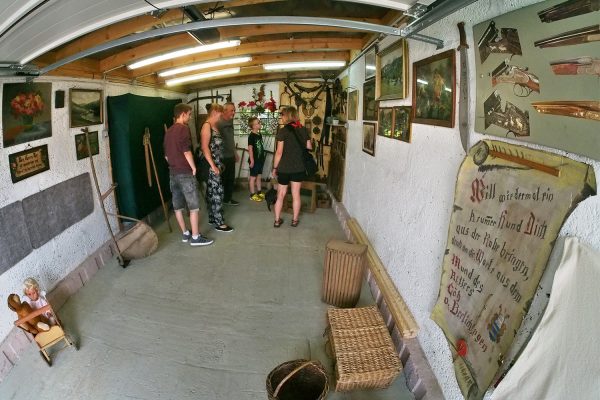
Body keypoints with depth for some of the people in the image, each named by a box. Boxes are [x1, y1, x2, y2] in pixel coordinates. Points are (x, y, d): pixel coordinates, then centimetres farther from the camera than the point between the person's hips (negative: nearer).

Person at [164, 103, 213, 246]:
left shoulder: (168, 131, 13)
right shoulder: (183, 128, -11)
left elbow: (166, 155, 16)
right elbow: (186, 151, -18)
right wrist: (194, 167, -8)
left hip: (173, 173, 9)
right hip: (185, 172, -9)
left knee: (178, 206, 11)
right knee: (194, 206, -3)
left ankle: (185, 234, 22)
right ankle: (195, 237, 0)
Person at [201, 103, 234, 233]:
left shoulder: (214, 126, 15)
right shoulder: (207, 126, -13)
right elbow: (205, 147, -20)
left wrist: (220, 164, 18)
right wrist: (213, 166, -22)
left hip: (216, 164, 9)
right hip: (211, 165, -9)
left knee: (212, 192, 14)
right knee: (217, 192, -6)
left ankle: (212, 218, 22)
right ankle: (219, 223, 0)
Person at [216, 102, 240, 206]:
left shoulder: (230, 122, 11)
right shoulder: (219, 123, -16)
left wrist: (235, 153, 22)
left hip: (231, 156, 8)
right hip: (222, 157, -8)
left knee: (230, 179, 16)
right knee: (221, 180, 2)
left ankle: (227, 198, 30)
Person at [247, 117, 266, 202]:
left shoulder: (259, 135, 9)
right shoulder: (251, 136, -15)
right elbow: (250, 149, -17)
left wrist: (263, 156, 17)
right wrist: (252, 160, -19)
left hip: (260, 159, 8)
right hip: (254, 160, -8)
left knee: (258, 176, 16)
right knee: (253, 177, 2)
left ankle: (259, 192, 26)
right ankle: (253, 194, 9)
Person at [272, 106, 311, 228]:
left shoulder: (283, 131, -9)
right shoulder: (303, 130, 3)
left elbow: (279, 152, -11)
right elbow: (309, 149, 5)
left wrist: (274, 168, -2)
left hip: (284, 168, -3)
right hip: (299, 168, 3)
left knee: (281, 195, 10)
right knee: (296, 194, 11)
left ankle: (277, 220, 16)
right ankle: (295, 220, 19)